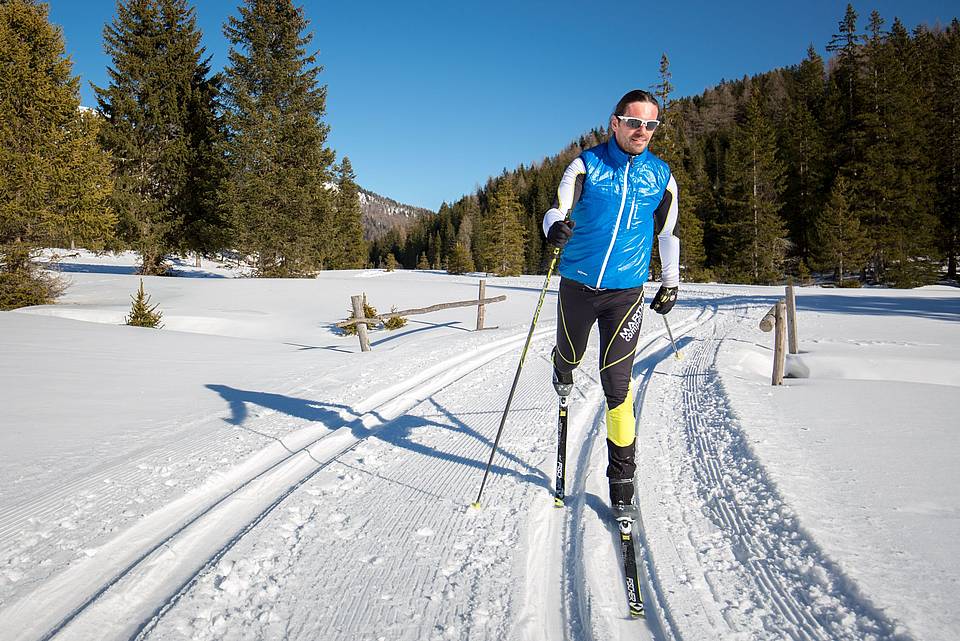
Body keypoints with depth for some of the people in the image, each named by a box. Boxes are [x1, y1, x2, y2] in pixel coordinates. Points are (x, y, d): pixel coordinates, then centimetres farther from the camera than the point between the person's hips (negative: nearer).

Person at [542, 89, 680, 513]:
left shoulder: (661, 176, 3)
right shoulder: (587, 165, -3)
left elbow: (667, 232, 15)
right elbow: (558, 208, -13)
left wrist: (671, 284, 19)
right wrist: (556, 226, -37)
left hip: (626, 293, 0)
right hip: (577, 285, 0)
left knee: (616, 384, -7)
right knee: (571, 355, 20)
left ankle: (622, 473, 6)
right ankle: (562, 370, 60)